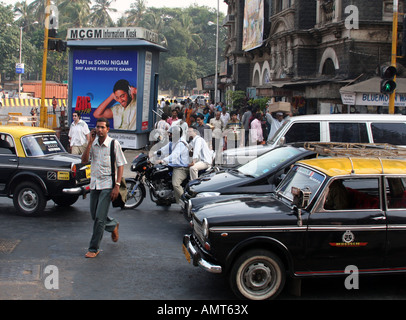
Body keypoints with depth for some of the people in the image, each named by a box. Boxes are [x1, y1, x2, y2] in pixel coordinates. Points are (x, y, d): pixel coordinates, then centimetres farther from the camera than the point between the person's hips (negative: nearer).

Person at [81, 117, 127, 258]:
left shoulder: (114, 144, -8)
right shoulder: (93, 143, 4)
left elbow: (120, 166, -7)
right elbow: (84, 160, -7)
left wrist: (117, 186, -14)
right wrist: (90, 143, -13)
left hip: (107, 184, -5)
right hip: (94, 183, 5)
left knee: (99, 218, -8)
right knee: (94, 215, 15)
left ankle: (94, 248, 2)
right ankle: (113, 225, 44)